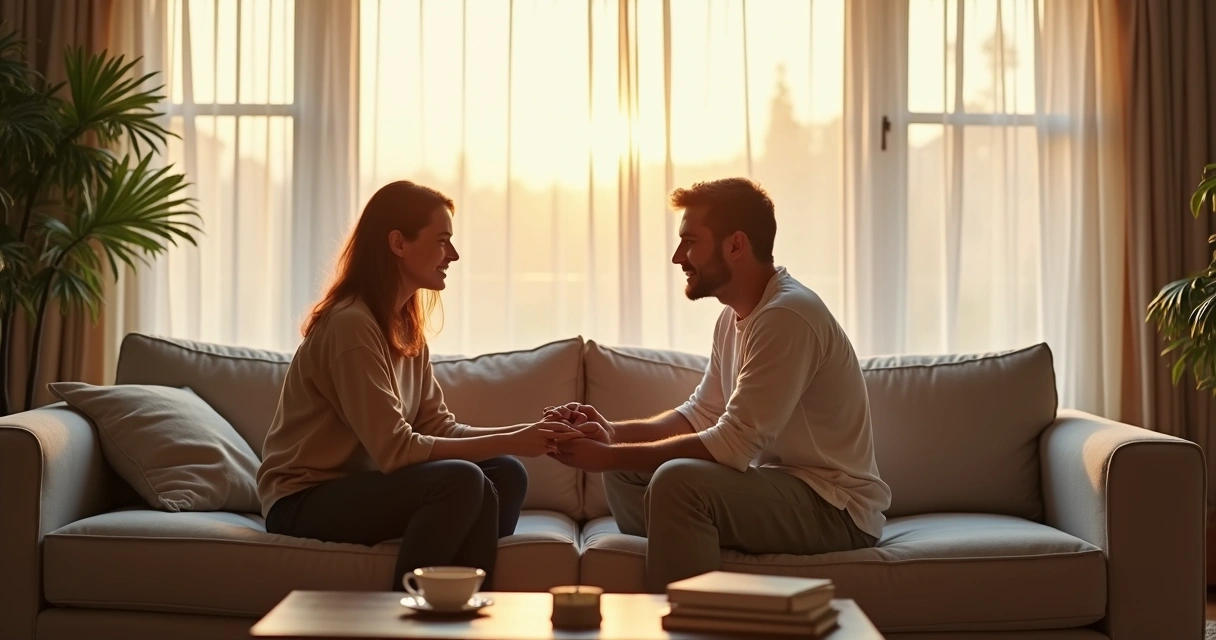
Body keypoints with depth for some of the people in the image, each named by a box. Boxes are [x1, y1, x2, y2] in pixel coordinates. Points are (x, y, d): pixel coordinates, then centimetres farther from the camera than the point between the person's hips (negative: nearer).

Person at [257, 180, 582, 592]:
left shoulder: (405, 327, 9)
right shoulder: (351, 325, -19)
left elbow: (440, 428, 3)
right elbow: (395, 450, -24)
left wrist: (527, 434, -9)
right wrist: (508, 443, -20)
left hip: (358, 486, 8)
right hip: (303, 502, -8)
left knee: (506, 476, -10)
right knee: (462, 481, -28)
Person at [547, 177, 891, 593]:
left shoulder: (787, 316, -22)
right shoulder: (735, 316, 9)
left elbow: (733, 445, -25)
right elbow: (700, 415, 13)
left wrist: (609, 456, -20)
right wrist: (612, 434, -3)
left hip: (837, 510, -10)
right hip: (782, 483, 10)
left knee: (679, 480, -30)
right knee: (625, 471, 8)